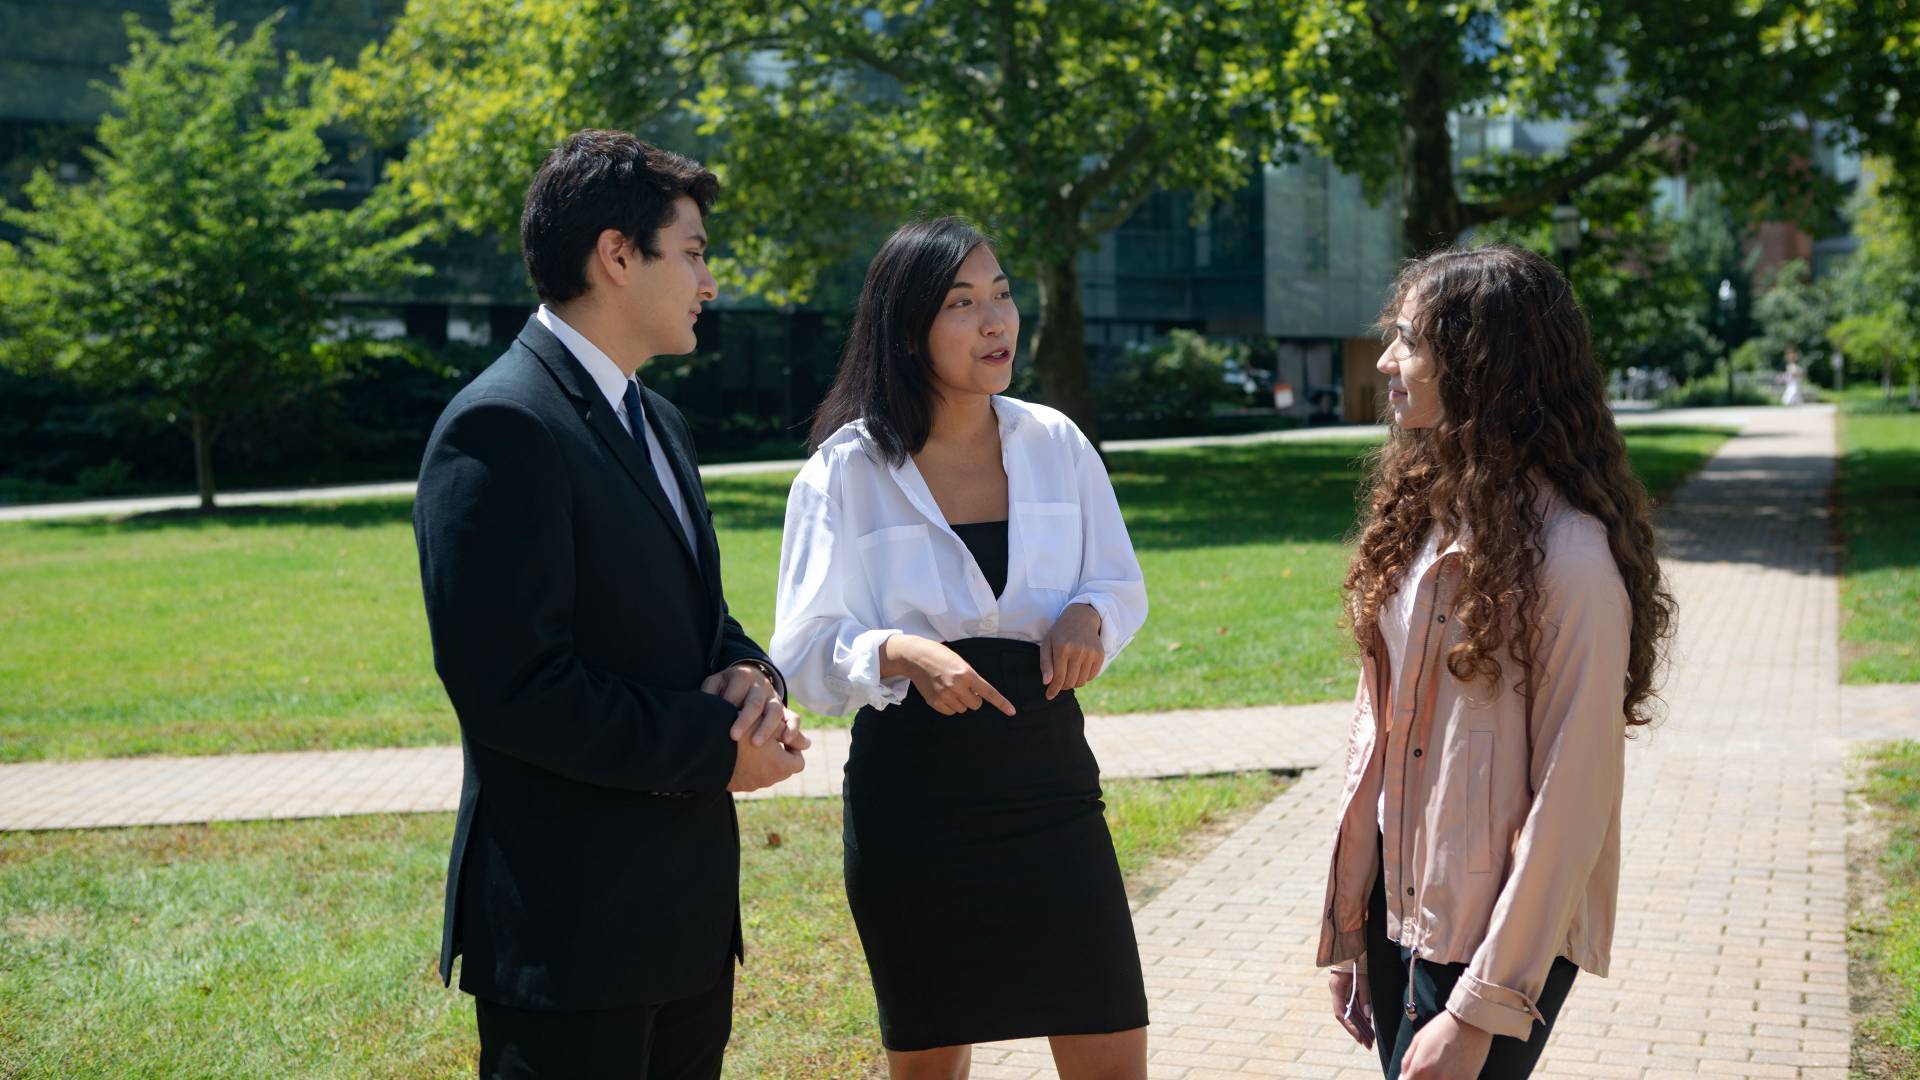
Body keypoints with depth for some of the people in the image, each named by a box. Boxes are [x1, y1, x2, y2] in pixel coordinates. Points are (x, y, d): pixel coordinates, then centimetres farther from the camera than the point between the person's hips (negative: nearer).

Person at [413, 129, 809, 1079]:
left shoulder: (656, 421, 15)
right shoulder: (502, 428, -17)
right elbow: (510, 685, -22)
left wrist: (748, 675, -2)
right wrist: (714, 749, -16)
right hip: (573, 921, -9)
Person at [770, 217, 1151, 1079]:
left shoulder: (1054, 443, 2)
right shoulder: (846, 470, -7)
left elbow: (1122, 585, 13)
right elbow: (805, 651, -9)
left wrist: (1088, 614, -10)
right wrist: (901, 655, -28)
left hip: (1048, 777, 2)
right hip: (912, 794, -2)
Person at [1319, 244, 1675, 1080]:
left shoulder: (1571, 555, -19)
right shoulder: (1421, 510, 4)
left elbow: (1572, 798, -18)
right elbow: (1380, 714, 8)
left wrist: (1485, 1005, -17)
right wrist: (1346, 923, 8)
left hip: (1494, 928, -7)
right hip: (1399, 902, 7)